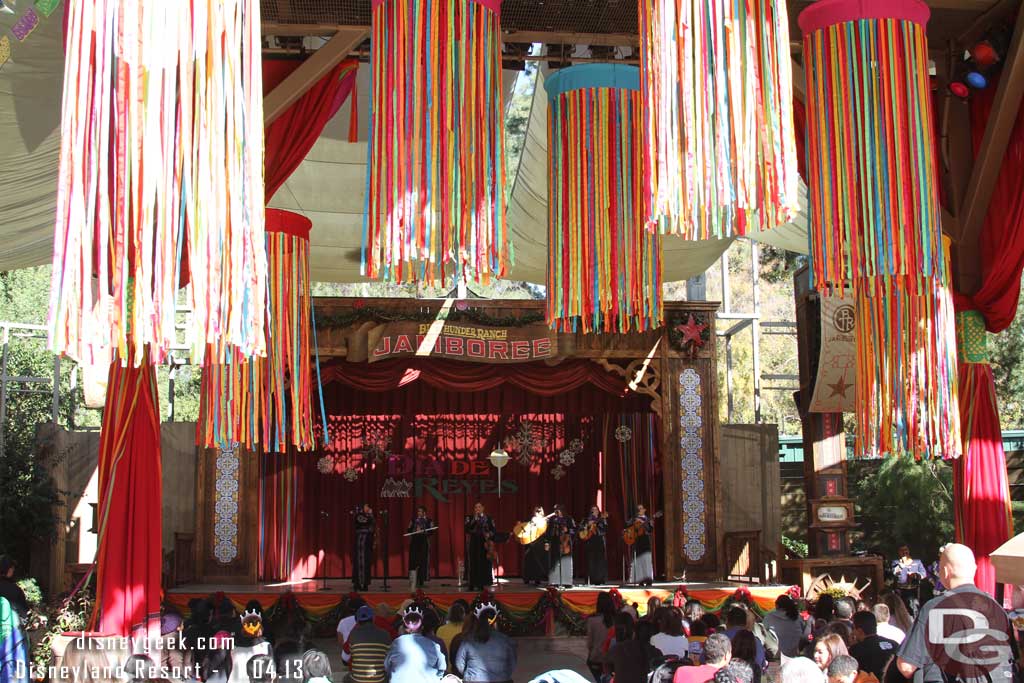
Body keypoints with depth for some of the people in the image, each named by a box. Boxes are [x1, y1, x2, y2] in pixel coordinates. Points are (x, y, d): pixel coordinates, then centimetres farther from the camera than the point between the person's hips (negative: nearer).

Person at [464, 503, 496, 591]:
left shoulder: (488, 518, 8)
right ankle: (475, 584, -1)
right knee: (474, 564, -3)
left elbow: (493, 530, 6)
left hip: (485, 544, 1)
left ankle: (484, 584, 5)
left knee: (485, 563, -1)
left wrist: (489, 534, -15)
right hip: (474, 544, -1)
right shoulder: (470, 518, 6)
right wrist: (475, 519, -13)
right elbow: (467, 529, -10)